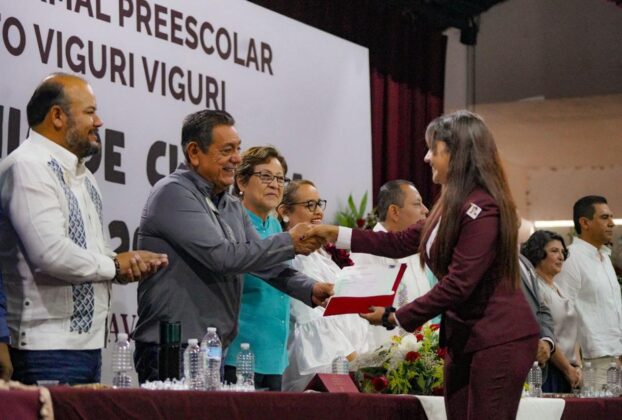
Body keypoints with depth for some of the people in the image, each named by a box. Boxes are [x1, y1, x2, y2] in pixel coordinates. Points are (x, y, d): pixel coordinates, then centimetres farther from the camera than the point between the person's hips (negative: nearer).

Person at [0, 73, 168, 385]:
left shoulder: (81, 174, 18)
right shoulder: (27, 166, -12)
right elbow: (50, 253, -23)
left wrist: (129, 264, 1)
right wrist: (115, 265, -8)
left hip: (89, 343, 9)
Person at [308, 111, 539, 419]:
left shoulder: (482, 209, -19)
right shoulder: (453, 204, 12)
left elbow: (457, 286, -22)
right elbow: (404, 242, 19)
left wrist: (396, 317, -15)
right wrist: (338, 235, 15)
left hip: (500, 339, -10)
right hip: (465, 337, 10)